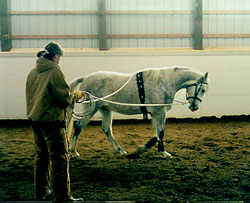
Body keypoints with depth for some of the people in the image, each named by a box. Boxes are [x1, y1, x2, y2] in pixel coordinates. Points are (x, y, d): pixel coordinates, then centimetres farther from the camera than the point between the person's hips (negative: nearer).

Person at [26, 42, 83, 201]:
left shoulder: (33, 72, 10)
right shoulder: (55, 72, -14)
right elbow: (65, 98, -16)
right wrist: (77, 96, 3)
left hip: (35, 119, 8)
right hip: (52, 120, -8)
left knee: (41, 156, 17)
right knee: (59, 158, -4)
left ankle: (40, 193, 25)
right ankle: (62, 197, -3)